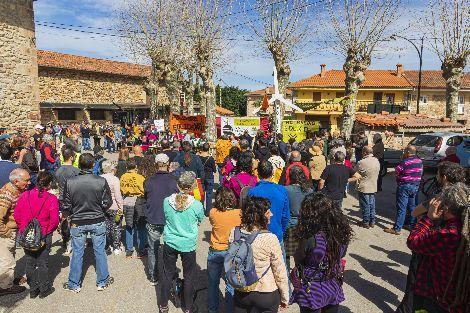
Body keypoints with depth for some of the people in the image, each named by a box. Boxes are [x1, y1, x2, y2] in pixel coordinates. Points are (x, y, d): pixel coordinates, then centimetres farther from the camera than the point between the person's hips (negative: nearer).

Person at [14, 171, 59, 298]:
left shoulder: (25, 195, -5)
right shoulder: (51, 199, -14)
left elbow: (16, 215, -3)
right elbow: (54, 220, -17)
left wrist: (23, 229, 9)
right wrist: (48, 230, 1)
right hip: (44, 236, -3)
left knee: (30, 263, 16)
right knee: (42, 263, 11)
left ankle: (33, 290, 27)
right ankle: (44, 289, 23)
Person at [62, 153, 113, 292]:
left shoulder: (70, 182, -13)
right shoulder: (101, 181, -15)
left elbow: (66, 206, -6)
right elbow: (107, 203, -8)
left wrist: (73, 215, 14)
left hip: (77, 222, 1)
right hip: (98, 221, 0)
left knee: (77, 253, 15)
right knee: (100, 251, 13)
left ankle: (74, 284, 28)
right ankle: (102, 282, 26)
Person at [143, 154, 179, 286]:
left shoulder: (149, 180, -10)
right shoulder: (173, 180, -13)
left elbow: (145, 197, 6)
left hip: (152, 220, 1)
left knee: (153, 249, 15)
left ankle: (153, 278, 24)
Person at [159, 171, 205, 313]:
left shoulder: (167, 201, -13)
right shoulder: (197, 205, -21)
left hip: (170, 243, 3)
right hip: (188, 245, -2)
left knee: (167, 274, 19)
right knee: (189, 276, 16)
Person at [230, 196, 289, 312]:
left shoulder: (234, 233, -12)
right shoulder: (270, 239, -24)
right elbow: (280, 272, -14)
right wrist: (285, 297, 1)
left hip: (240, 293, 4)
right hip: (266, 295, -3)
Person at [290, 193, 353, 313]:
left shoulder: (310, 240, -29)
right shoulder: (342, 233, -13)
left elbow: (298, 260, -12)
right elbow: (341, 255, 3)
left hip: (312, 290, -4)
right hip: (334, 288, 5)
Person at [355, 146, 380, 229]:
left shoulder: (361, 163, -21)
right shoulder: (377, 161, -1)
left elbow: (355, 173, -9)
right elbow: (378, 172, 10)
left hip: (364, 188, -6)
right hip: (373, 187, 6)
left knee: (365, 205, 5)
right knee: (372, 205, 15)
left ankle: (366, 222, 14)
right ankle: (372, 221, 24)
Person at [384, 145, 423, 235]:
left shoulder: (405, 162, -19)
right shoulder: (420, 161, 4)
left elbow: (397, 171, -10)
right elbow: (420, 173, 13)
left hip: (404, 186, -7)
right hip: (416, 186, 7)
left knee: (401, 208, -5)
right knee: (412, 206, 21)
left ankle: (397, 229, -2)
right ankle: (413, 225, 31)